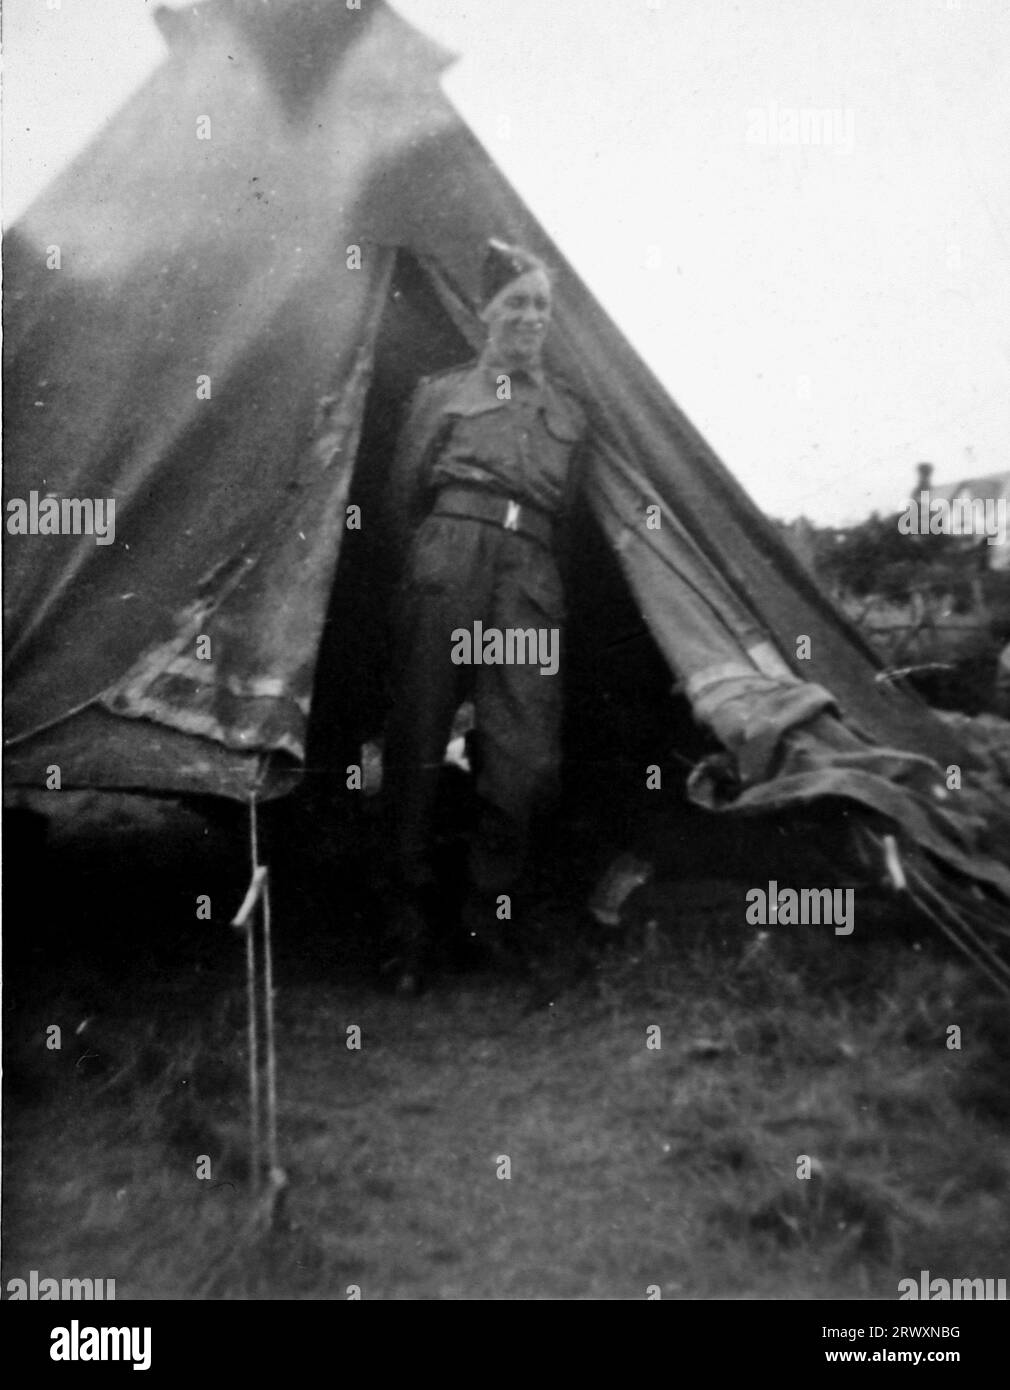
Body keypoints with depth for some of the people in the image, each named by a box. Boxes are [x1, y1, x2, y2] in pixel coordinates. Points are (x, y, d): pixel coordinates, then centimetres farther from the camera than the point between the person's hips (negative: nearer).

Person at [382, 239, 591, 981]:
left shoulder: (571, 411, 22)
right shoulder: (443, 393, 14)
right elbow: (404, 496, 14)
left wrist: (547, 573, 14)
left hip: (532, 581, 2)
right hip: (449, 565, -2)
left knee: (525, 749, -9)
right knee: (420, 737, -2)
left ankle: (491, 916, 6)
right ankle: (414, 910, 11)